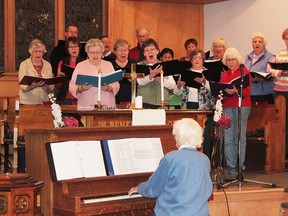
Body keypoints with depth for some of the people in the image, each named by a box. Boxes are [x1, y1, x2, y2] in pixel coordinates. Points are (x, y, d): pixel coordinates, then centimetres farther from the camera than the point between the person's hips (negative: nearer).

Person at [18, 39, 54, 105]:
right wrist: (35, 86, -25)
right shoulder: (24, 64, 2)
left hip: (44, 102, 2)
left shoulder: (47, 65, 10)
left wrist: (47, 87, -14)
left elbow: (52, 88, 8)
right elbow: (23, 87, -7)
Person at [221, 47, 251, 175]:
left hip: (242, 106, -5)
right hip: (227, 107, 5)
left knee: (239, 137, -7)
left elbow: (247, 91, -8)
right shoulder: (225, 75, 20)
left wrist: (236, 91, -25)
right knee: (228, 138, 0)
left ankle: (239, 165, -4)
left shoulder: (244, 72, 3)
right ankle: (230, 165, 4)